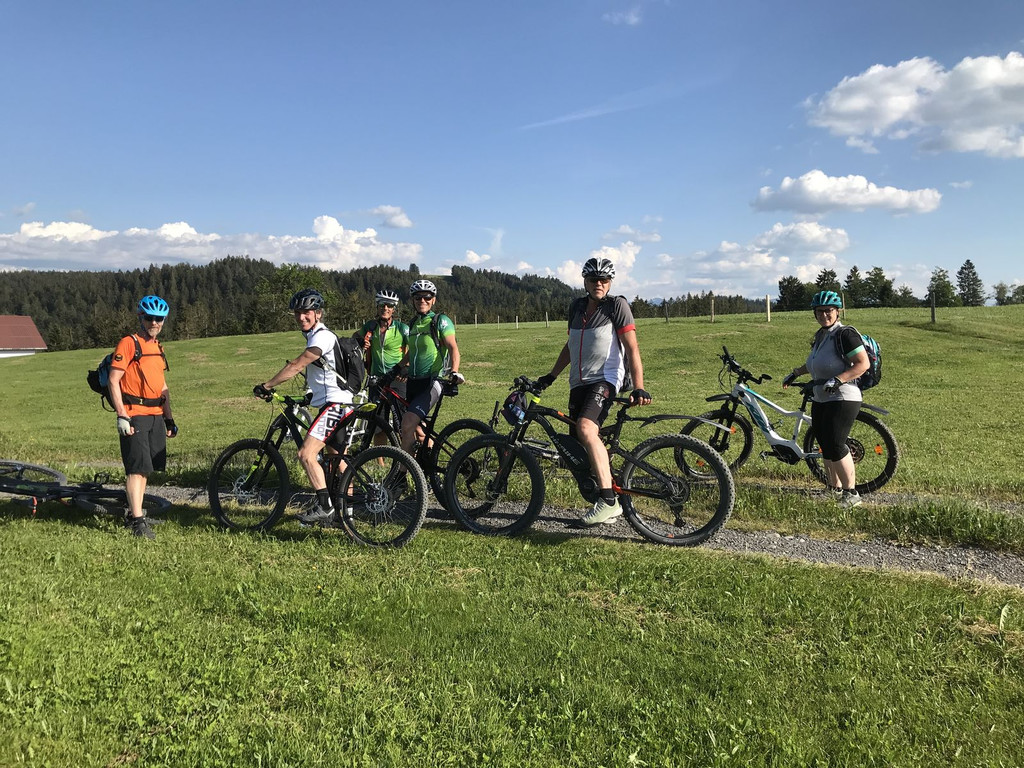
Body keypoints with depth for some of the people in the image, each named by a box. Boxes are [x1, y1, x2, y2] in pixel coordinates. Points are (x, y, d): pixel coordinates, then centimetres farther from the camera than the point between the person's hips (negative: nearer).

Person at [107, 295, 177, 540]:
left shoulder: (158, 348, 17)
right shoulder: (128, 344, -6)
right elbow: (113, 380, -12)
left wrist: (169, 418, 19)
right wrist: (121, 415, -18)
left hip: (156, 416, 8)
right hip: (134, 415, -7)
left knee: (146, 468, 12)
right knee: (137, 468, -9)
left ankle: (132, 513, 23)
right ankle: (138, 521, -7)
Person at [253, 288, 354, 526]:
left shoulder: (322, 337, -15)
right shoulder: (317, 336, 19)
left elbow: (295, 366, -20)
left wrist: (265, 386, -15)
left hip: (335, 403, -11)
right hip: (336, 402, 11)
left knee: (306, 454, -18)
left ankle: (325, 506, -16)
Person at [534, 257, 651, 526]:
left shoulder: (617, 305, -3)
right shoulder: (577, 307, 14)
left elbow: (632, 348, -9)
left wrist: (638, 387, -18)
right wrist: (551, 375, 23)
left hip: (604, 380, -7)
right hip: (578, 382, 7)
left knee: (586, 428, -31)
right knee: (580, 445, 6)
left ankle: (608, 501, -28)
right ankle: (612, 504, 20)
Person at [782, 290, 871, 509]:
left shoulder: (845, 334, -13)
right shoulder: (821, 335, 13)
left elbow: (863, 363, -19)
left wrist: (838, 379, -28)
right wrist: (795, 373, 25)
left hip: (842, 400, -9)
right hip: (820, 400, 9)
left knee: (835, 447, -11)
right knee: (825, 447, 12)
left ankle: (851, 494, 0)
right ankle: (835, 489, 24)